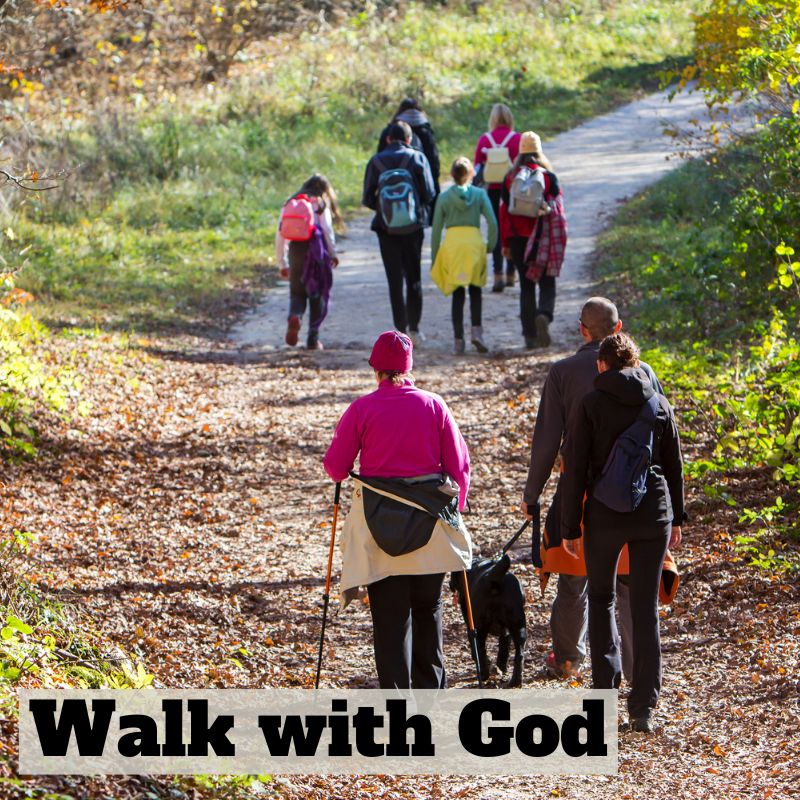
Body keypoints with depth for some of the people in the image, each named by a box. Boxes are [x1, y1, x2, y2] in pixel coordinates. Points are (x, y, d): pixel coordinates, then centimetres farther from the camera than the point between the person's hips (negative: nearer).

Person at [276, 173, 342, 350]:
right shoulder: (321, 203, 9)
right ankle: (313, 338, 5)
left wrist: (282, 264, 18)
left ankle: (295, 316, -24)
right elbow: (327, 229, -3)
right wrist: (333, 254, 5)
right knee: (318, 295, 8)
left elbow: (280, 235, 14)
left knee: (297, 292, 10)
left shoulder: (290, 204, 18)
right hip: (316, 248, -2)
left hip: (295, 250, 2)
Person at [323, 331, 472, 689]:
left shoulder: (362, 409, -7)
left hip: (379, 521, -2)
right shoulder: (433, 405, -1)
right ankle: (430, 689, 27)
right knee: (427, 608, 18)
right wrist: (455, 508, 17)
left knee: (390, 615, 2)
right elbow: (459, 465, 2)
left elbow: (336, 467, -2)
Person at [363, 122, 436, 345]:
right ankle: (414, 327, 4)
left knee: (395, 280, 5)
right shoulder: (417, 158, -2)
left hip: (387, 227, 0)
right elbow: (429, 194, -5)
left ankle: (401, 329, 3)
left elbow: (367, 199, -2)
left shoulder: (376, 161, 0)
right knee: (414, 278, 10)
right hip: (413, 226, 0)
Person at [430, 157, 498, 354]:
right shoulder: (479, 194, 4)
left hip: (451, 244, 0)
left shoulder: (444, 197, 6)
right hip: (474, 242, 0)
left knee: (457, 294, 6)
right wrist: (491, 245, 9)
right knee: (475, 290, 12)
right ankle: (476, 330, -7)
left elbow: (436, 229, 6)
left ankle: (458, 340, 2)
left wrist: (434, 258, 12)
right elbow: (492, 222, -4)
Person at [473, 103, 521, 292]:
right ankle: (510, 274, 17)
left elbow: (477, 166, 2)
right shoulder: (517, 139, -4)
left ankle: (498, 275, -10)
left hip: (492, 189, 0)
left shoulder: (484, 139, -1)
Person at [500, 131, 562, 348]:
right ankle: (544, 315, -25)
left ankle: (530, 335, 5)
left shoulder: (510, 178, 2)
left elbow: (504, 210, 3)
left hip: (518, 239, 2)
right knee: (547, 283, 5)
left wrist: (505, 243, 8)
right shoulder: (548, 176, -3)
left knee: (526, 286, 9)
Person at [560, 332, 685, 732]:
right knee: (646, 607, 5)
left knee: (601, 596, 19)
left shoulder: (591, 406, -6)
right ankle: (643, 706, 2)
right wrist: (676, 518, 19)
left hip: (605, 515, -2)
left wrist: (569, 527, -1)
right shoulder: (660, 404, 3)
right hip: (653, 514, 2)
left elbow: (575, 470, -6)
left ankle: (605, 684, 9)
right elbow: (674, 466, 9)